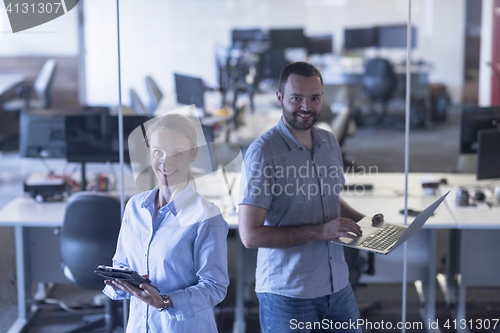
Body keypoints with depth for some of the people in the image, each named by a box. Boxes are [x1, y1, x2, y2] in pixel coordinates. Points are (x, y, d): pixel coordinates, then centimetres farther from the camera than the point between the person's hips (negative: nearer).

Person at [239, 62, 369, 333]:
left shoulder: (330, 143, 6)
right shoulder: (263, 152, -15)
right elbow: (251, 234, -20)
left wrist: (361, 219, 4)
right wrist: (319, 231, -22)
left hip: (337, 287, 6)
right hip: (287, 293, -6)